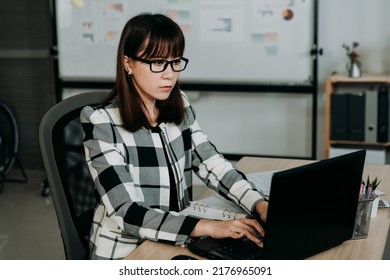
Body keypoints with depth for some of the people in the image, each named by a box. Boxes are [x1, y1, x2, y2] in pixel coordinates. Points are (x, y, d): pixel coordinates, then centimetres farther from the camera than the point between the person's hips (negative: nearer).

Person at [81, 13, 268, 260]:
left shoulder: (179, 106, 3)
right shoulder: (102, 122, -16)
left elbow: (214, 165, 0)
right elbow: (126, 213, -22)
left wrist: (260, 204, -18)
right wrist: (208, 227, -32)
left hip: (176, 242, 6)